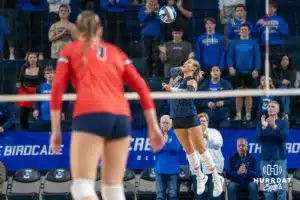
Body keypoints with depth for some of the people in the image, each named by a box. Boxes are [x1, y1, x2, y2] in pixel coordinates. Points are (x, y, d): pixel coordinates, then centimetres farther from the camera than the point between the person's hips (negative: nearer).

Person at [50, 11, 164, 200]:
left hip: (90, 115, -4)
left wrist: (56, 130, 7)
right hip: (122, 118, 4)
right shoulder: (117, 52, 27)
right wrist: (153, 127, 15)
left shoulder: (70, 50, 19)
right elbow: (142, 88, 17)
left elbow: (57, 89, 7)